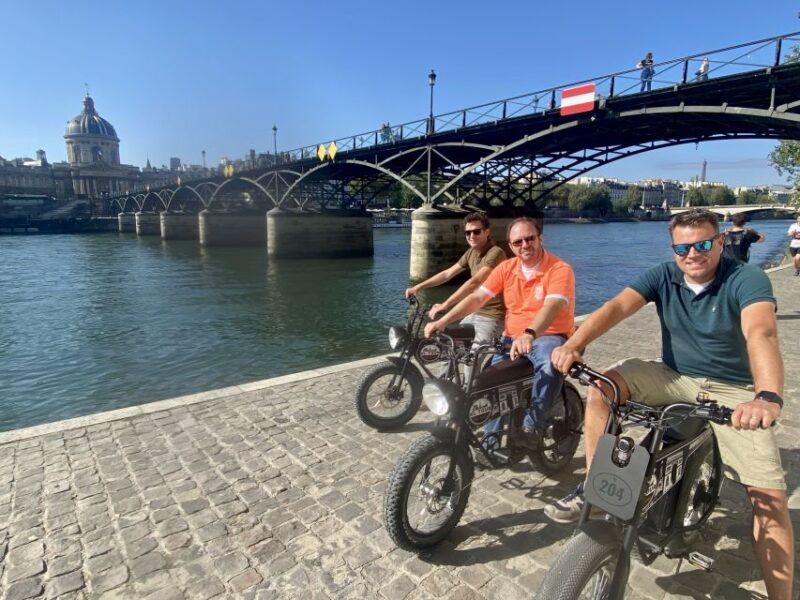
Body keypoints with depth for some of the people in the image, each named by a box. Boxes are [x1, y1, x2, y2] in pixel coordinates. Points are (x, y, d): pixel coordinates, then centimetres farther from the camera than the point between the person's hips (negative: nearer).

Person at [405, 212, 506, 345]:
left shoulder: (495, 253, -20)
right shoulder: (471, 253, 7)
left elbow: (475, 282, -32)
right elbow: (448, 273, 12)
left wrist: (444, 305, -37)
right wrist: (418, 287, 6)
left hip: (492, 316, -8)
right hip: (476, 313, 8)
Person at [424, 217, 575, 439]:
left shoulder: (560, 270, -11)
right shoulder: (506, 268, 5)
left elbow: (552, 307, -28)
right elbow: (477, 297, -1)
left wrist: (529, 334, -48)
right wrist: (442, 321, -13)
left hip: (548, 337, -4)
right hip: (512, 338, 5)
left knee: (550, 365, -37)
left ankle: (529, 426, -20)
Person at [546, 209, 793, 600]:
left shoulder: (747, 279, -16)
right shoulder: (663, 276, -7)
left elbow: (760, 333, -36)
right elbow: (616, 306, -23)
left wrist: (768, 397, -55)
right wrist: (573, 345, -41)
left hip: (732, 390, -2)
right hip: (673, 377, 3)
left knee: (770, 495, -13)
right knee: (601, 387, -20)